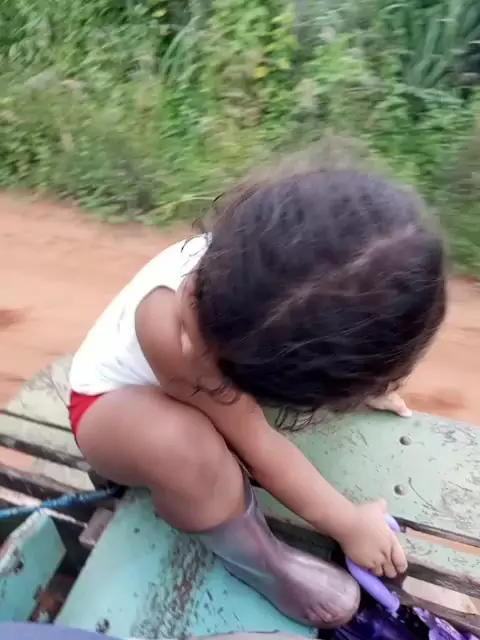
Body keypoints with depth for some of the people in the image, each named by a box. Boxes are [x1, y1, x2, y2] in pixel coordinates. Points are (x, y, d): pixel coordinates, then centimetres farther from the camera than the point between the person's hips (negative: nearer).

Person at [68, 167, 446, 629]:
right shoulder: (170, 324, -43)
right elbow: (256, 444, -30)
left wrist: (364, 381, 11)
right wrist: (348, 525, -17)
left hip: (217, 380, 5)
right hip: (115, 401, -5)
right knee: (184, 448, -38)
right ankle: (256, 560, -7)